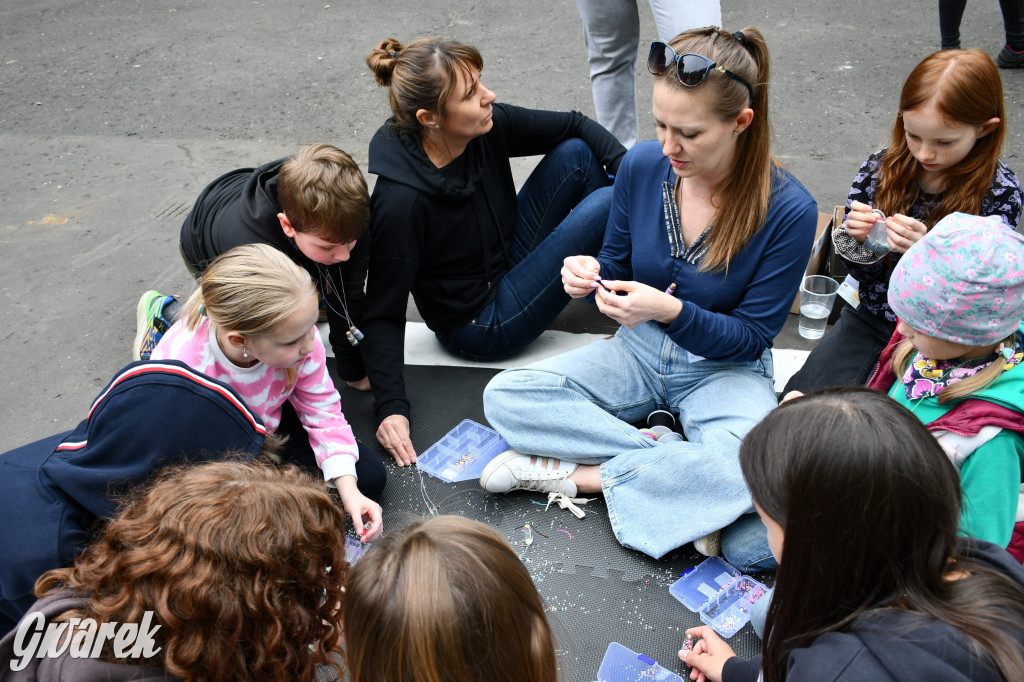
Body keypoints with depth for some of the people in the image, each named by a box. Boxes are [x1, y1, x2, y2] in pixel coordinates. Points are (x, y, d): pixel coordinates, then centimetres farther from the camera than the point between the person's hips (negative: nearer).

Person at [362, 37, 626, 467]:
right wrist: (391, 408, -30)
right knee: (605, 204, -17)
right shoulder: (401, 201, -32)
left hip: (508, 261, 8)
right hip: (483, 324, -7)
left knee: (576, 153, -4)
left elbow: (575, 125, 0)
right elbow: (383, 313, -25)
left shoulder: (488, 127, -14)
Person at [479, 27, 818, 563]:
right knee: (504, 397, -17)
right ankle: (668, 454, -18)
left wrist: (670, 311, -31)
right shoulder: (642, 165, -9)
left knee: (749, 471, -37)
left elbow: (752, 337, -13)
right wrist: (592, 277, -19)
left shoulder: (788, 210, -20)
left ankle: (571, 473, -19)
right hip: (639, 353, 4)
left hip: (726, 369, -3)